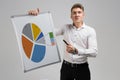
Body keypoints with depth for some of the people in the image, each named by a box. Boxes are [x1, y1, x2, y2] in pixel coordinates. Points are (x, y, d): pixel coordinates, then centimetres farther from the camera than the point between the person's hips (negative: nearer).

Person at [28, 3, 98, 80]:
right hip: (66, 67, 2)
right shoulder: (66, 28, 5)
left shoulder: (90, 30, -4)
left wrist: (76, 51, -28)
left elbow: (94, 52, -13)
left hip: (82, 68, -2)